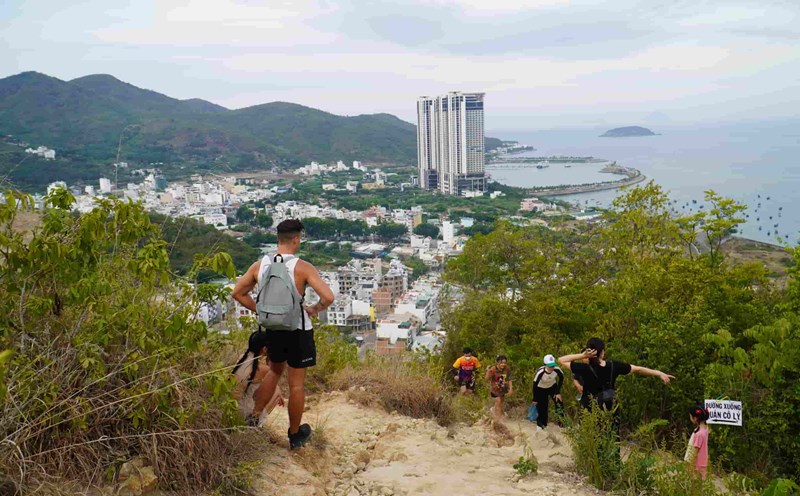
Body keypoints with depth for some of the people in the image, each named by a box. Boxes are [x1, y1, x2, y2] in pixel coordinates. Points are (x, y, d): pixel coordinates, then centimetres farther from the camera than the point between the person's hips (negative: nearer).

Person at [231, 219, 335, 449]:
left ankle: (255, 415, 28)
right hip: (298, 331, -4)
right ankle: (295, 435, 24)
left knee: (275, 370, 30)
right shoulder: (302, 267, -18)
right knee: (297, 383, 10)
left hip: (272, 329, 4)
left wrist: (260, 310, 11)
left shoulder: (259, 265, -4)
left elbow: (237, 293, 5)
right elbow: (328, 297, -25)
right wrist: (313, 310, -6)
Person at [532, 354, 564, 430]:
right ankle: (540, 424, 21)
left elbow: (561, 378, -9)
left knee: (559, 403, -6)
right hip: (541, 389, -2)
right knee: (542, 406, -2)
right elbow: (535, 385, -25)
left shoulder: (557, 369, -31)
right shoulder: (540, 372, -37)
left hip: (552, 387, 2)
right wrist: (535, 400, -15)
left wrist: (558, 392, -8)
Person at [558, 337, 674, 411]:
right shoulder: (613, 366, -10)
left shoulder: (585, 369, -21)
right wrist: (659, 374, 9)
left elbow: (561, 360, -15)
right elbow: (638, 369, 0)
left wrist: (582, 355, -23)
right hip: (609, 412, 4)